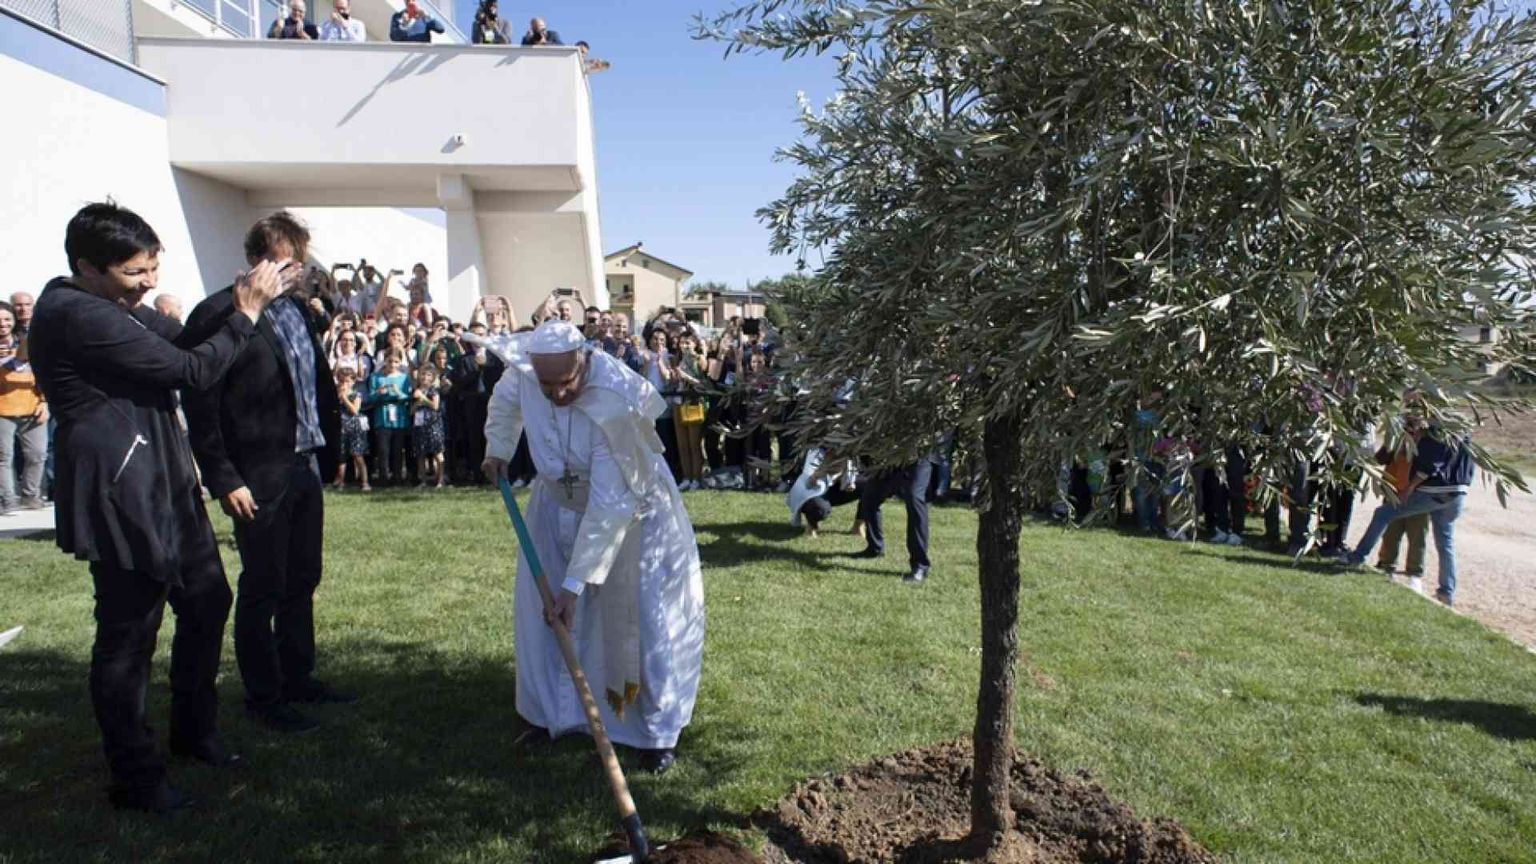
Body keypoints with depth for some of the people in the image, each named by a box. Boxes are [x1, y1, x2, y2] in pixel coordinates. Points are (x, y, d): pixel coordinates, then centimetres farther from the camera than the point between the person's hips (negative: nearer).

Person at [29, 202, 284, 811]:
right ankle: (135, 779, 18)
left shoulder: (108, 304, 10)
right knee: (128, 637, 2)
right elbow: (192, 370, -19)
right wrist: (247, 312, -9)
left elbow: (181, 337, 16)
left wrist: (235, 299, 1)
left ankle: (194, 730, 37)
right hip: (121, 499, -10)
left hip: (164, 488, 10)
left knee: (207, 601, 19)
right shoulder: (78, 315, -20)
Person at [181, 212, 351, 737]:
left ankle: (298, 678, 32)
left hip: (306, 467, 7)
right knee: (263, 587, 4)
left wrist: (329, 450, 11)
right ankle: (263, 697, 19)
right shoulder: (219, 314, -11)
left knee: (302, 580, 16)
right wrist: (223, 480, -16)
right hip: (258, 476, -7)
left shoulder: (298, 310, 12)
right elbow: (200, 405, -13)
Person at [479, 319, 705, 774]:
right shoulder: (522, 371, -20)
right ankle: (552, 713, 29)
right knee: (541, 607, 9)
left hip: (631, 510, -5)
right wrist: (497, 448, 4)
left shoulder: (614, 404, -38)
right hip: (560, 502, 6)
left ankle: (659, 731, 12)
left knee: (641, 617, -4)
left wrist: (575, 582, -33)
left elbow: (609, 506, -36)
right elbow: (506, 399, 10)